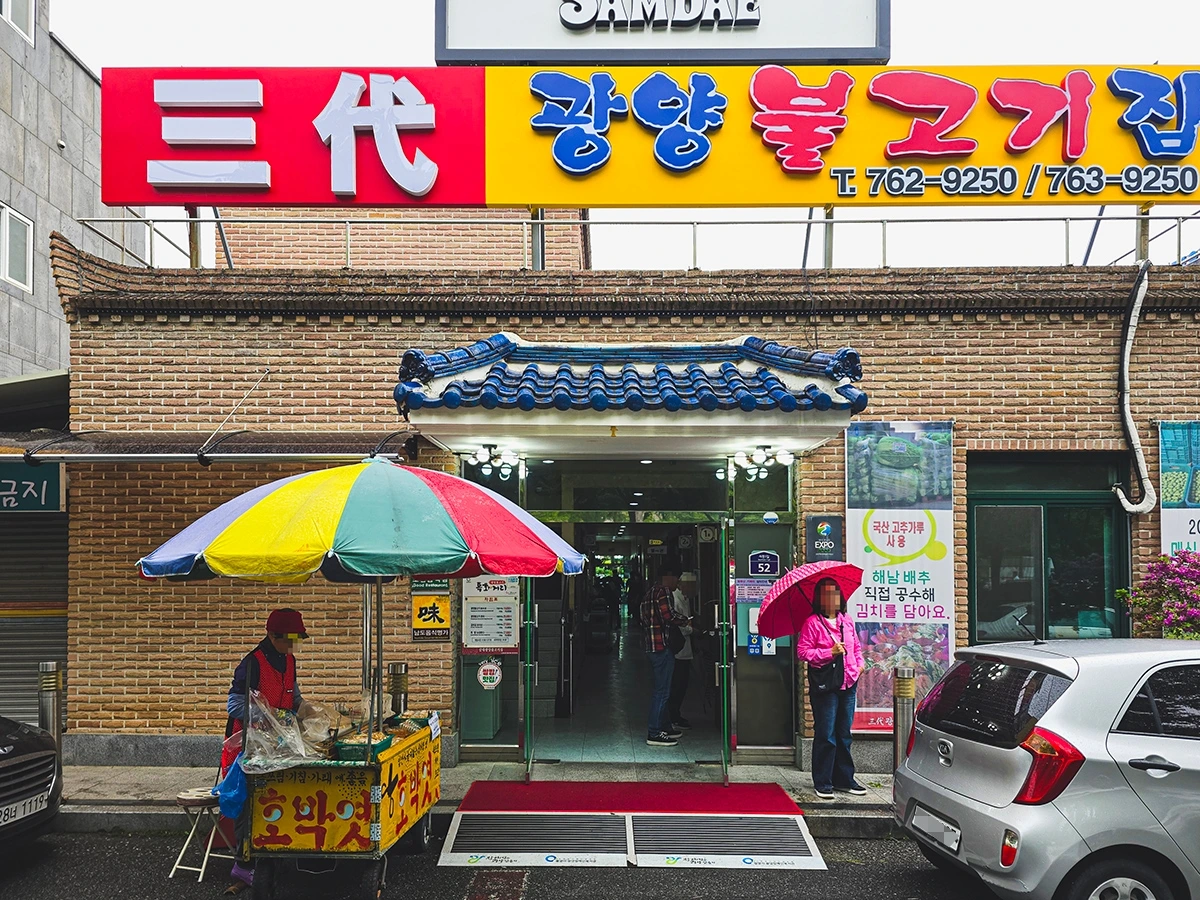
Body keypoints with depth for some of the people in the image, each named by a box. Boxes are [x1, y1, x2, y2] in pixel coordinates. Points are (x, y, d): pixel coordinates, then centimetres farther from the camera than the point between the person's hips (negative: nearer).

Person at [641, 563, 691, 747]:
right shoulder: (663, 591, -12)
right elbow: (669, 615, -22)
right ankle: (654, 733, -5)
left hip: (652, 646, 11)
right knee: (662, 691, -7)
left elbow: (643, 621, 22)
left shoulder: (650, 592, 19)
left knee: (660, 689, 19)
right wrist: (688, 621, -9)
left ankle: (665, 727, 28)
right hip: (662, 646, -11)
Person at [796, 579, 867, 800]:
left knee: (844, 734, 12)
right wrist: (830, 652, -17)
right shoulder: (812, 623, -6)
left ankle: (844, 779, 21)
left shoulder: (847, 621, 12)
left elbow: (856, 647, 23)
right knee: (826, 735, -3)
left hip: (848, 684, 6)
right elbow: (802, 651, -10)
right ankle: (822, 783, 5)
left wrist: (859, 664, 6)